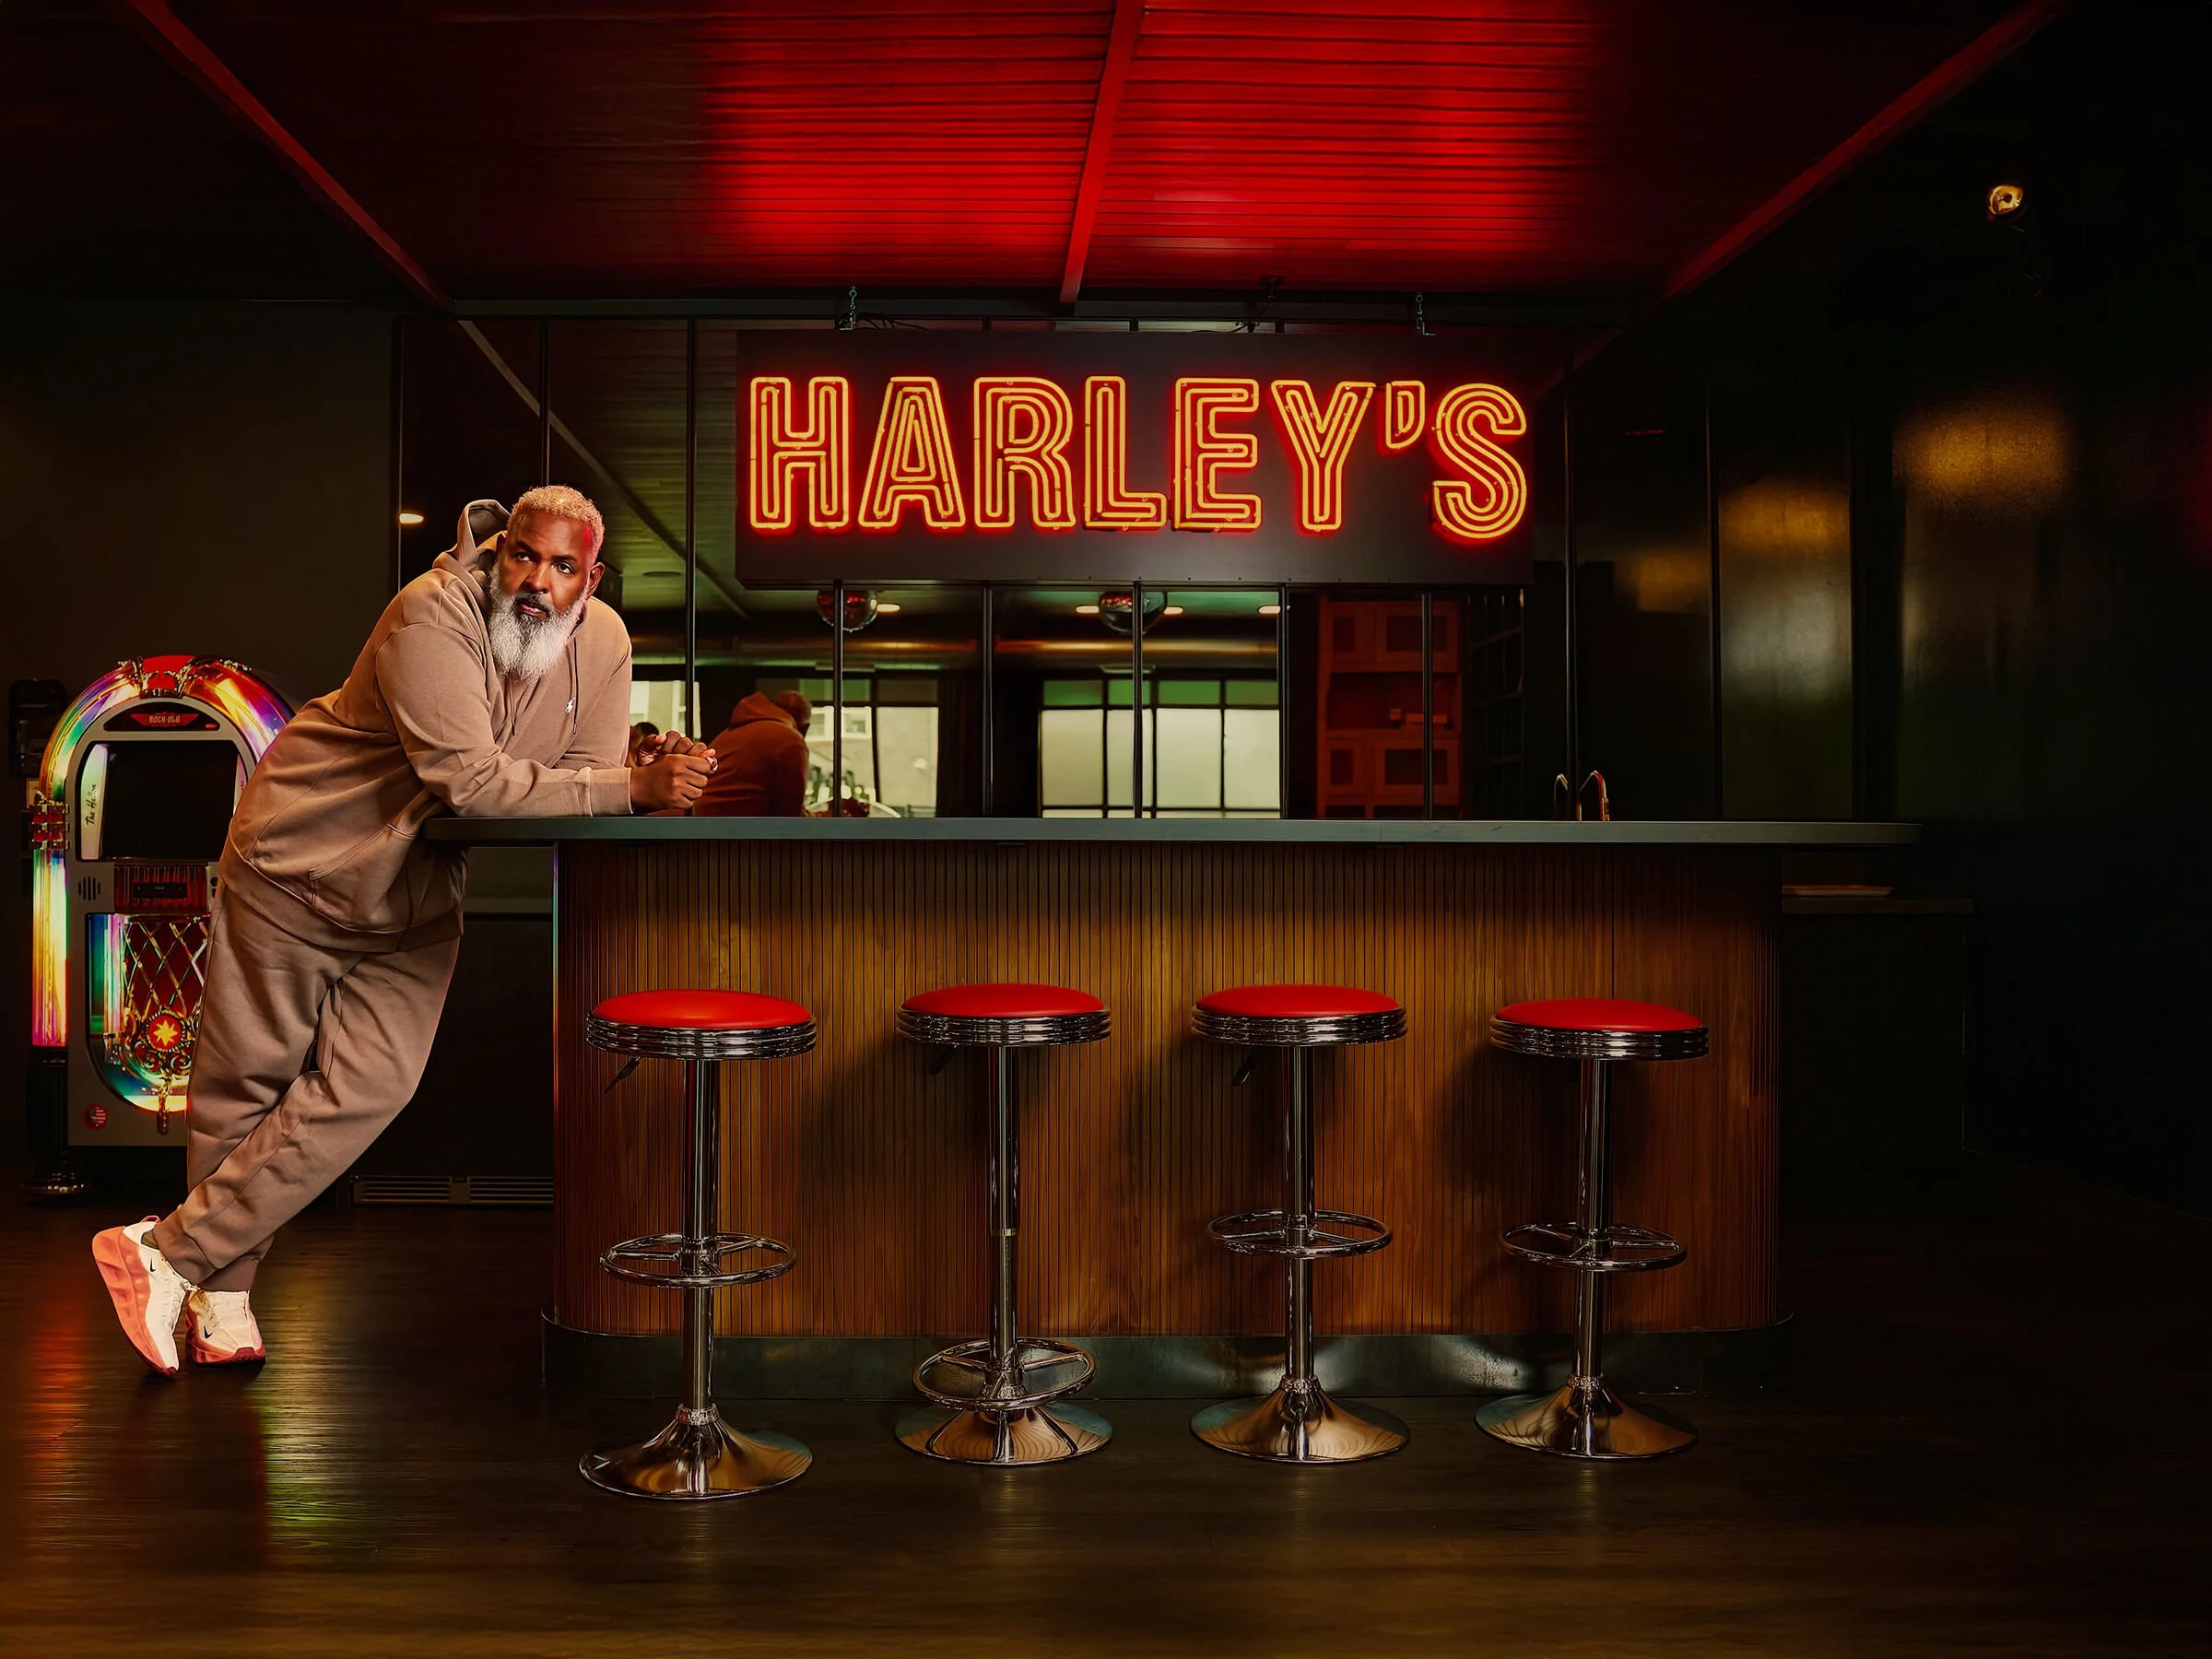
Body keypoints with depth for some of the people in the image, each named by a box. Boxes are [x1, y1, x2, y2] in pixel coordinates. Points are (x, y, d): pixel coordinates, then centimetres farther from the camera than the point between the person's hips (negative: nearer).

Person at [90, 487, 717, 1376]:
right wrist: (631, 787, -38)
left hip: (415, 901, 4)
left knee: (366, 1092, -6)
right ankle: (221, 1291, 24)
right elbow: (472, 779, -36)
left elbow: (587, 778, -10)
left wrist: (655, 781, -33)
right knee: (245, 1079, 8)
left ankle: (170, 1253, 6)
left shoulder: (602, 642, -9)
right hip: (299, 861, -4)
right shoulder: (433, 615, -27)